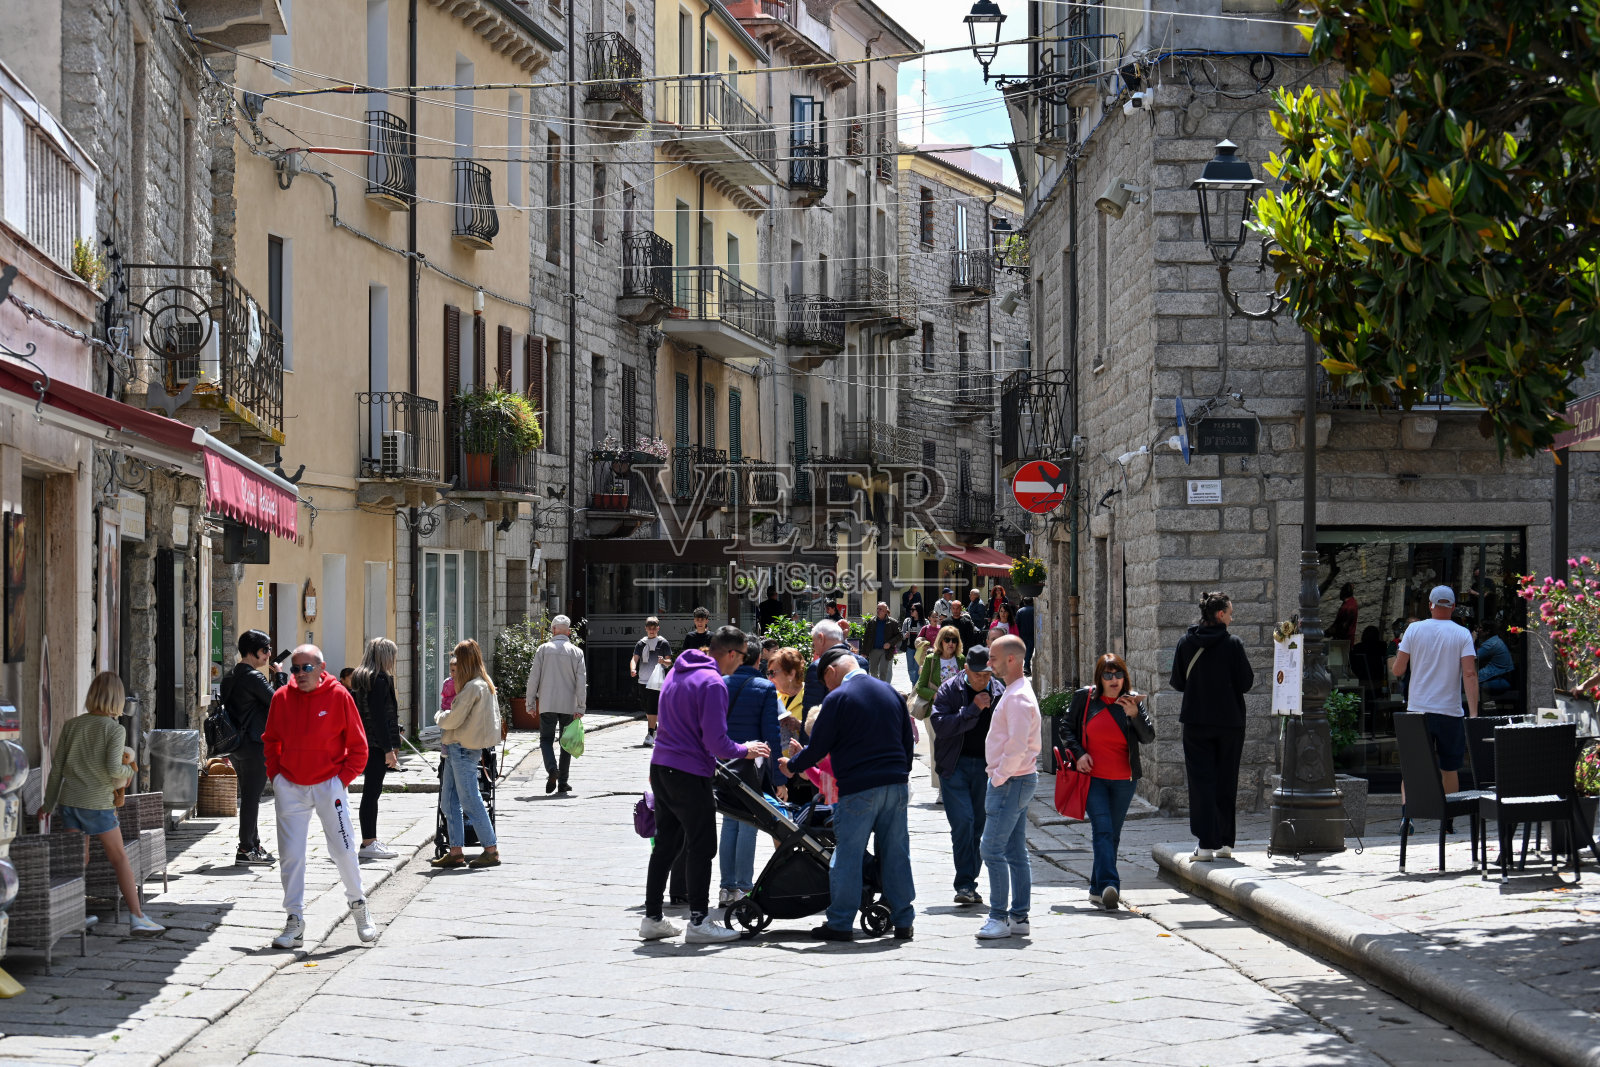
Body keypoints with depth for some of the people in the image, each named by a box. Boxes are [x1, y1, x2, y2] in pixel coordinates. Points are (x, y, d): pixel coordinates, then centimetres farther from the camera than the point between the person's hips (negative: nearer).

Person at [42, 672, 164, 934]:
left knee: (79, 859, 13)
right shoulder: (115, 730, -7)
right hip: (97, 804, -4)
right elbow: (113, 769, -17)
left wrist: (49, 804, 16)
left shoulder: (71, 725, 6)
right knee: (120, 859, 4)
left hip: (68, 801, 4)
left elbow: (57, 768, 8)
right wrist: (130, 769, 5)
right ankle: (137, 917, 3)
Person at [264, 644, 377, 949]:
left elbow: (358, 746, 0)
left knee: (344, 849, -3)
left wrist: (342, 779, -5)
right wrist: (276, 776, 6)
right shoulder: (282, 698, 0)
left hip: (329, 784, -2)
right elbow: (270, 741, 14)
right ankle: (295, 921, 5)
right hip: (290, 787, 2)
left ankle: (358, 904, 20)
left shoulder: (339, 696, -6)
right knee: (290, 855, 0)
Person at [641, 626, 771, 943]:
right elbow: (716, 742, -19)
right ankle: (699, 922, 2)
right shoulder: (713, 683, -16)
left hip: (660, 767, 9)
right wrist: (744, 751, -1)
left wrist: (716, 753, 25)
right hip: (690, 774, -9)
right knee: (701, 847, 0)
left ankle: (652, 918, 18)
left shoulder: (677, 671, 13)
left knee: (666, 844, 15)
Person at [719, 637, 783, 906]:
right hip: (751, 766, -4)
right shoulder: (765, 688, -7)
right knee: (747, 826, 1)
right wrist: (778, 777, -6)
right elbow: (771, 733, -9)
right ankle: (743, 888, 2)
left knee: (729, 823, 12)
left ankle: (727, 887, 13)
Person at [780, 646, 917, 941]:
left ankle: (840, 923, 3)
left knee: (847, 856, 1)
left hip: (858, 788, -6)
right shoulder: (890, 692, 13)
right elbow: (907, 740, 18)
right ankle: (903, 920, 13)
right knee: (895, 852, 10)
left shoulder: (838, 698, -7)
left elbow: (818, 747, -5)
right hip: (896, 784, 6)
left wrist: (791, 765, 12)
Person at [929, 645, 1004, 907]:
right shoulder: (949, 690, -3)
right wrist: (973, 709, -18)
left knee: (979, 825, 5)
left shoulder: (999, 693, 5)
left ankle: (968, 885, 13)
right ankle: (965, 884, -14)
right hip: (955, 765, -3)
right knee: (962, 821, -14)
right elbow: (940, 725, -15)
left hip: (985, 767, 3)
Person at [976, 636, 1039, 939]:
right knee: (1016, 853, 10)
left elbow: (1018, 745, -25)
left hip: (1010, 782, -10)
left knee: (992, 849, -10)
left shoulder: (1018, 697, -17)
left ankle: (999, 917, -9)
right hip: (1019, 780, 10)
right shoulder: (1016, 691, 16)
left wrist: (999, 777, -16)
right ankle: (1019, 917, 12)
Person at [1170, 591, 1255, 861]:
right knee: (1226, 783, 10)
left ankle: (1206, 844, -8)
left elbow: (1177, 682, 4)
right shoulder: (1233, 644, -9)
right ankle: (1224, 842, 12)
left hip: (1196, 723, 1)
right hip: (1229, 721, -1)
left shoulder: (1186, 643, -2)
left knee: (1201, 781, 1)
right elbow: (1246, 683, -7)